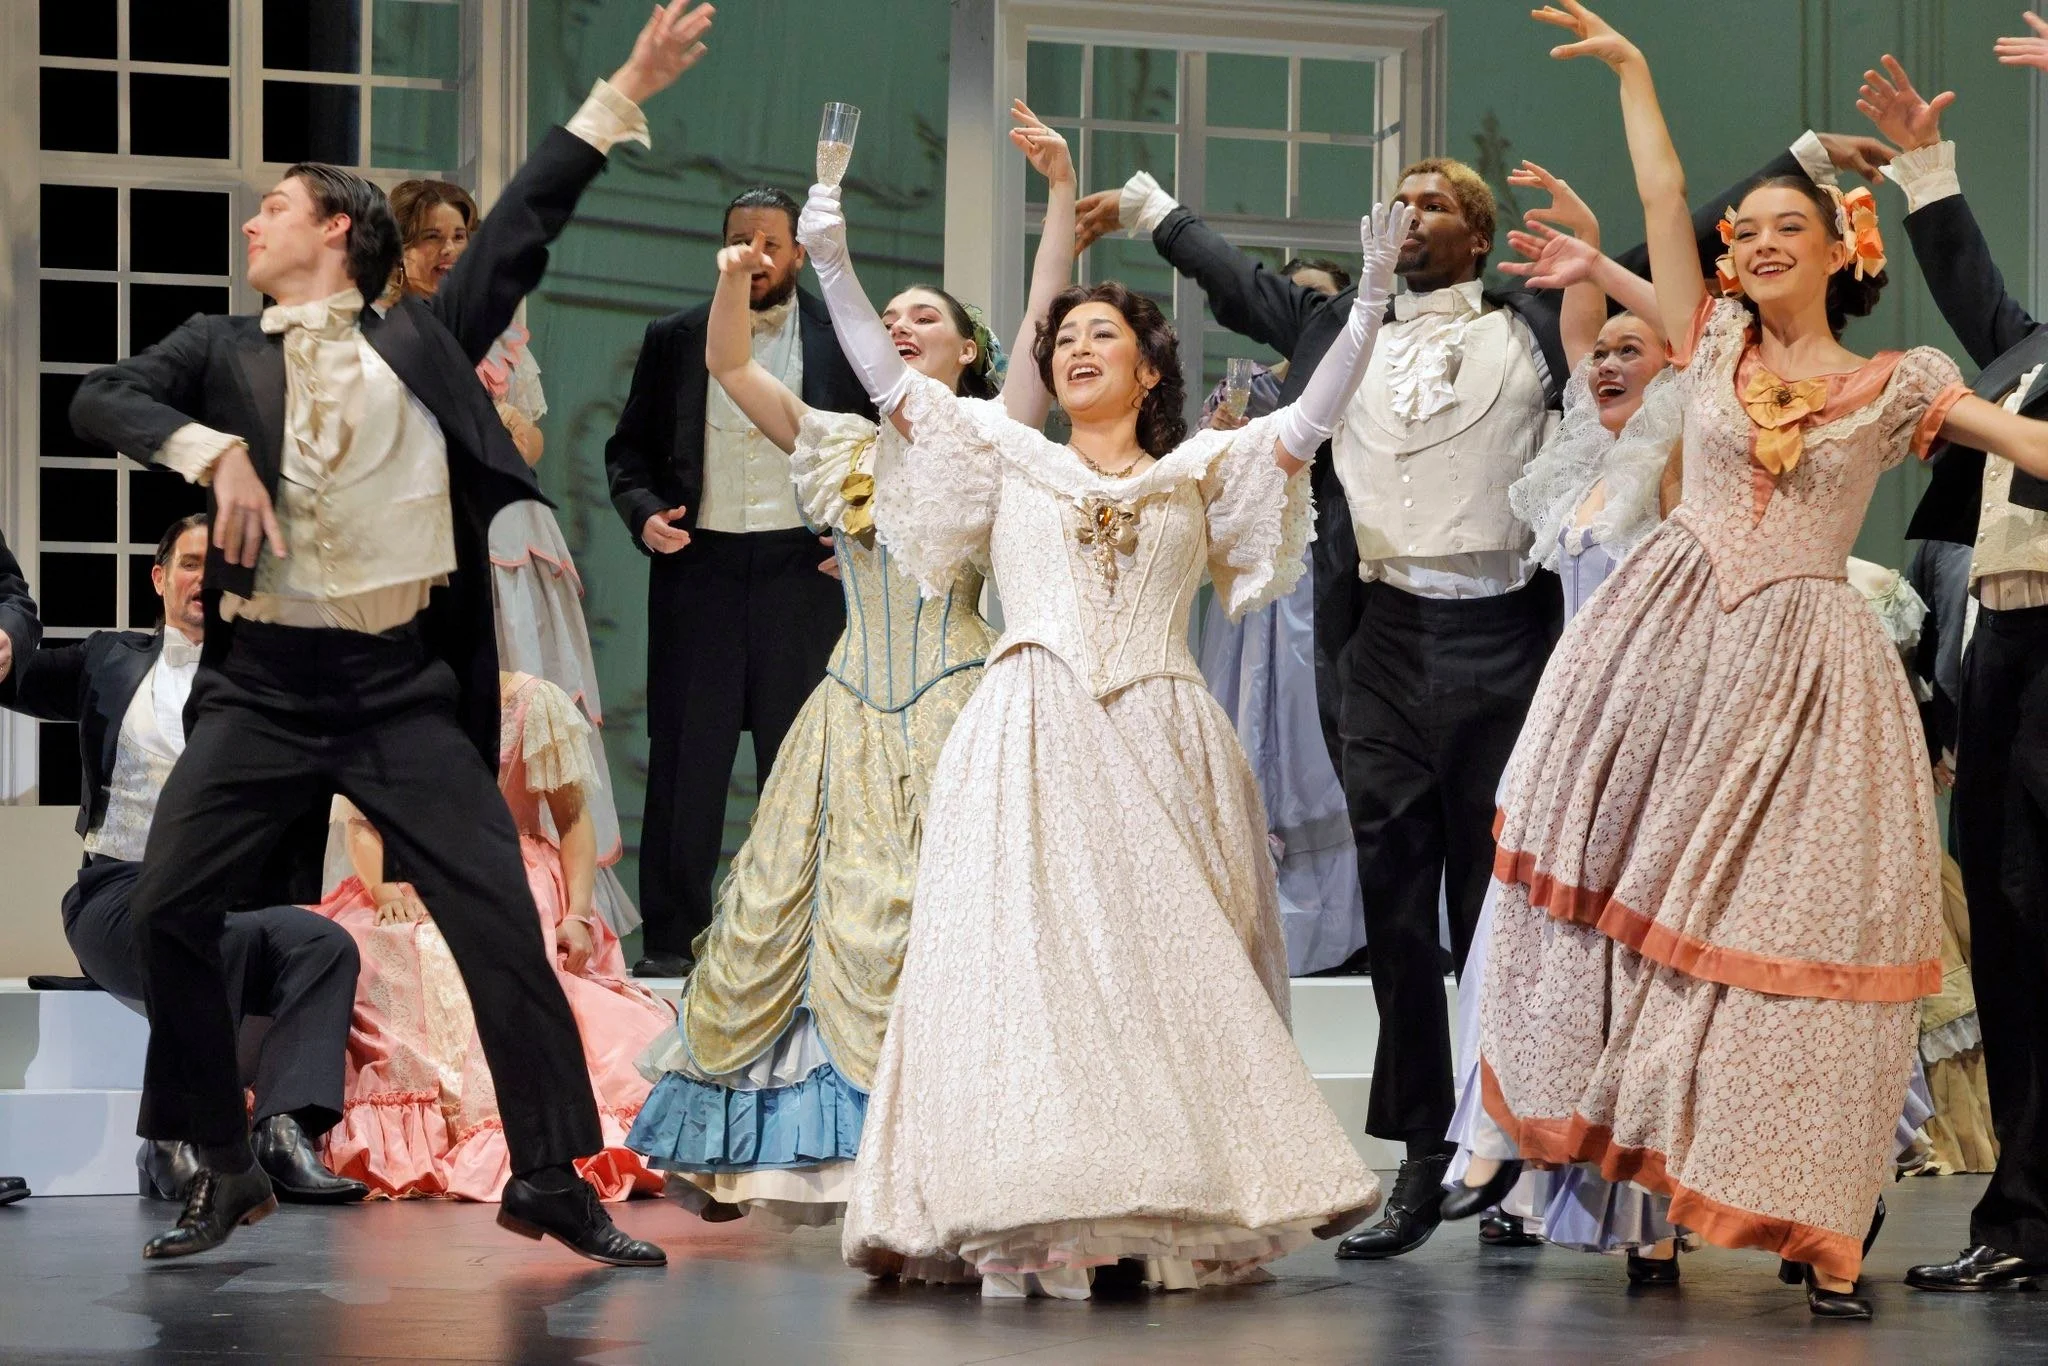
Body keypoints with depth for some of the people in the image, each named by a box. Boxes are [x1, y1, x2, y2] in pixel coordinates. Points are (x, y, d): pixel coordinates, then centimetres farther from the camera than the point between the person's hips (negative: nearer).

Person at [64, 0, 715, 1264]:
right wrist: (212, 449, -17)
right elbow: (100, 399, -1)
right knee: (167, 910, -7)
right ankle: (227, 1173, 8)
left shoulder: (422, 340, 11)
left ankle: (553, 1179, 3)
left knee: (503, 921, -7)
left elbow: (523, 226, 10)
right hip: (261, 686, 1)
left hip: (406, 686, -1)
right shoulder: (222, 352, 12)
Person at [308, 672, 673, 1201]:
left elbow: (573, 819, 4)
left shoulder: (532, 702, 3)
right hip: (411, 891, 2)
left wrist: (577, 914, -10)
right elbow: (360, 824, 7)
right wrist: (385, 887, -15)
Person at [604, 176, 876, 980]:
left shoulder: (838, 342, 6)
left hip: (802, 571, -1)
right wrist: (644, 513, -6)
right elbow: (629, 448, 12)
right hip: (698, 563, 1)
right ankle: (669, 936, 8)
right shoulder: (675, 341, 10)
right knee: (685, 755, 2)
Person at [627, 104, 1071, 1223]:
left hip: (952, 711, -4)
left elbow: (1046, 321, -7)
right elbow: (727, 368, 6)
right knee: (790, 912, 4)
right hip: (854, 709, 4)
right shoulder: (841, 447, 14)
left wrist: (1062, 192, -16)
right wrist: (732, 286, -13)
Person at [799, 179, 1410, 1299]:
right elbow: (889, 380, 11)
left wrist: (1370, 297, 1)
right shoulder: (1007, 458, 17)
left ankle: (1178, 1213, -6)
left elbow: (1311, 417, 8)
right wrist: (832, 267, 2)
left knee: (1167, 956, -5)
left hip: (1160, 745, 1)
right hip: (1033, 742, -1)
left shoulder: (1201, 471, 18)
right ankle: (1021, 1230, -18)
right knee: (1027, 946, -13)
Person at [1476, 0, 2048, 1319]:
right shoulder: (1715, 346, 11)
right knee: (1625, 876, 0)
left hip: (1804, 661, -2)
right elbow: (1663, 196, 9)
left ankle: (1819, 1232, -4)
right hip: (1668, 637, 2)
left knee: (1800, 929, -5)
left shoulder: (1896, 383, 7)